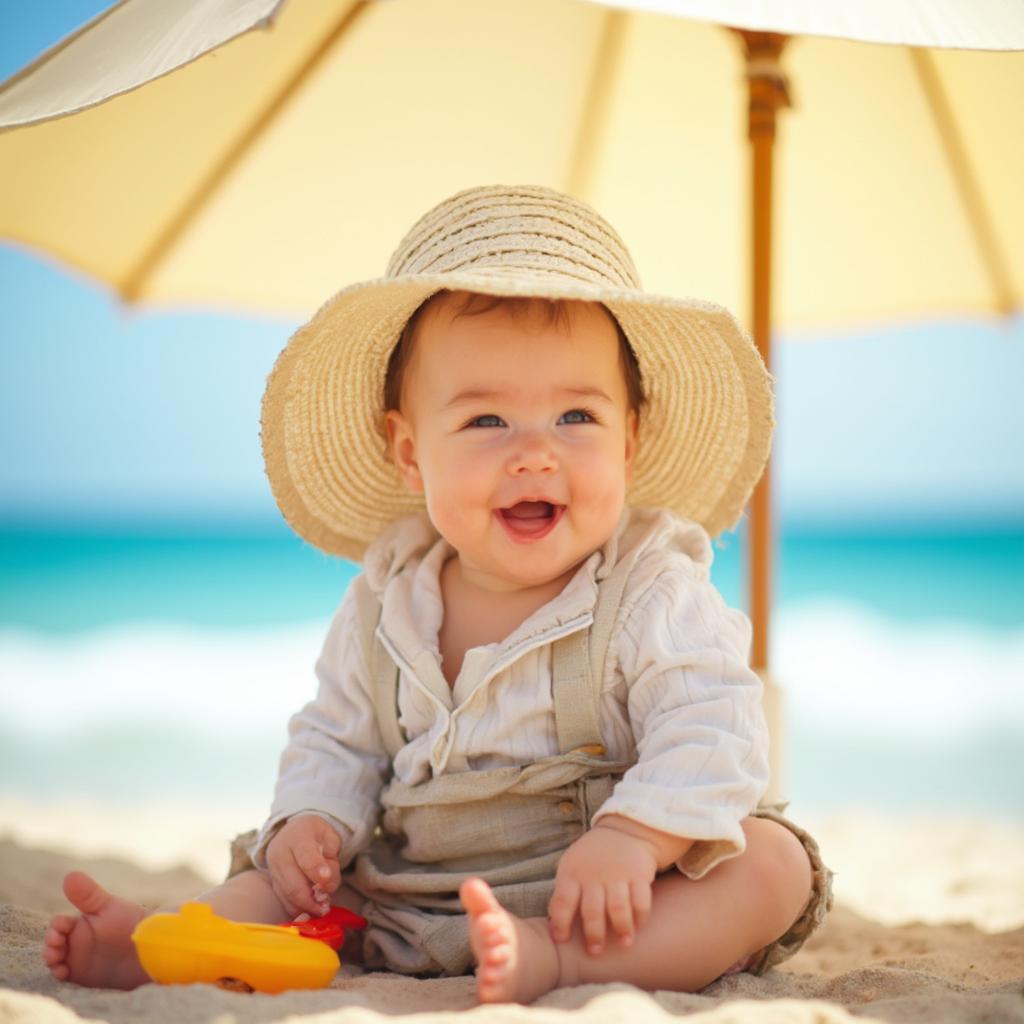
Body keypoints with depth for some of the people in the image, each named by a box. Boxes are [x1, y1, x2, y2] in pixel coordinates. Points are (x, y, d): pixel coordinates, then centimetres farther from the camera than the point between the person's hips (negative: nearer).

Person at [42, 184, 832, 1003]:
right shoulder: (386, 602, 3)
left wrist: (633, 836, -38)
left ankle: (560, 958, -47)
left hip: (616, 899, -4)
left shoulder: (654, 594, -11)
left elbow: (709, 731, -21)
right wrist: (310, 820, -7)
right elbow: (338, 741, 14)